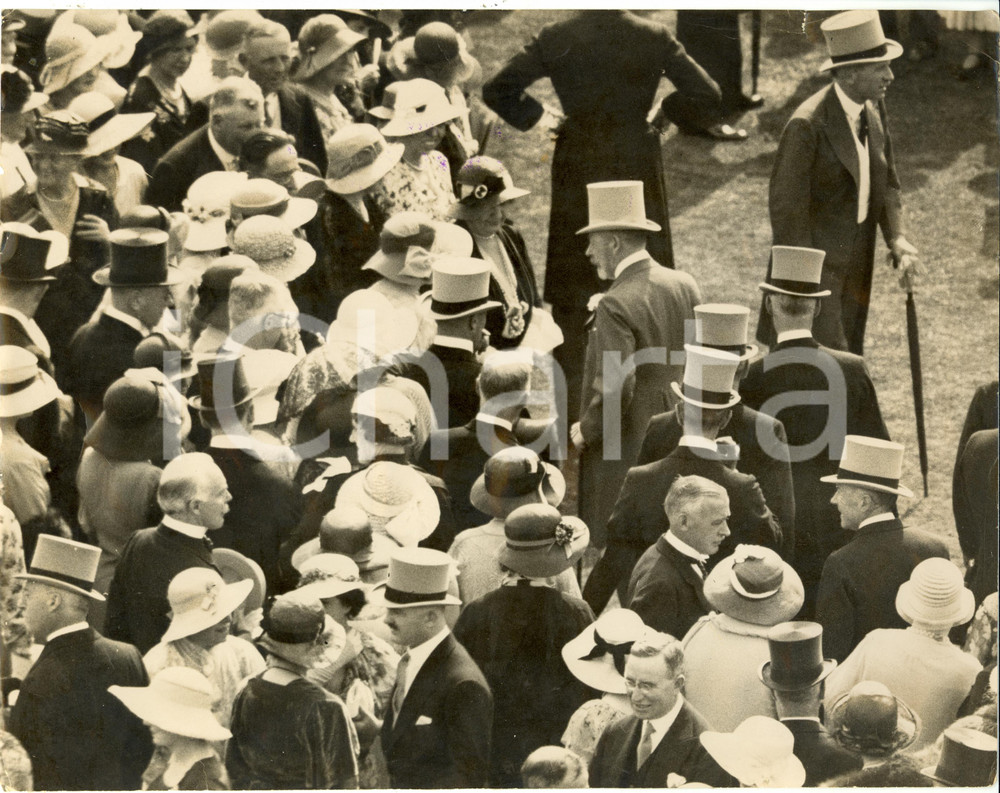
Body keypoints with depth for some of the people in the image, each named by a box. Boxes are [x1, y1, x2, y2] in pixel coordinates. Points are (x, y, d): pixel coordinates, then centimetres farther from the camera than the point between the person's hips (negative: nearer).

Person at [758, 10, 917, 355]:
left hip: (856, 264, 8)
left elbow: (886, 181, 12)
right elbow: (785, 206, -18)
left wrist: (896, 238, -4)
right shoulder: (807, 125, -22)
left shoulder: (873, 108, 2)